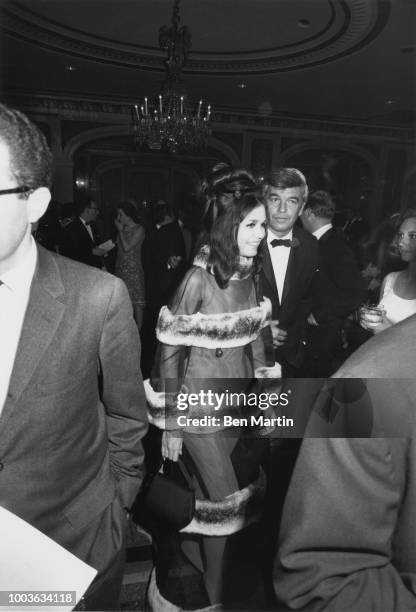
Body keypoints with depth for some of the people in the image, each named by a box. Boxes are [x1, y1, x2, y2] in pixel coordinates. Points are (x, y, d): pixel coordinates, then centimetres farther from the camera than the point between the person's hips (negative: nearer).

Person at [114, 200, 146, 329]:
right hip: (120, 269, 6)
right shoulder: (122, 229, 12)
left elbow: (127, 248, -15)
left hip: (133, 270, -6)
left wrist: (121, 231, -10)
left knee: (136, 303, -2)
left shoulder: (139, 230, -7)